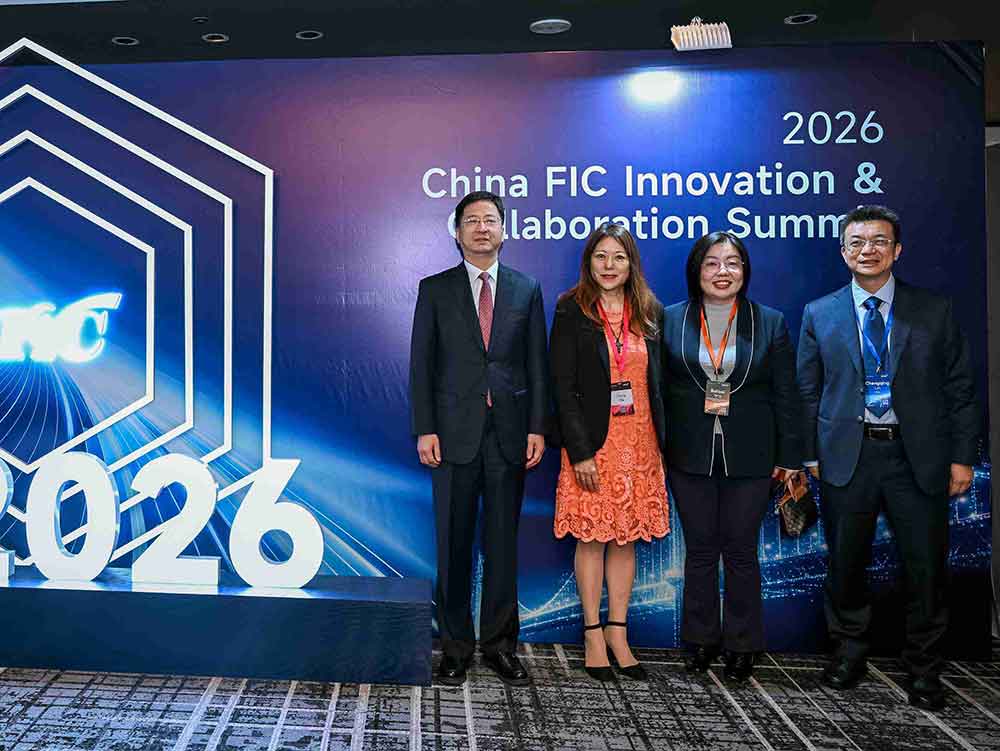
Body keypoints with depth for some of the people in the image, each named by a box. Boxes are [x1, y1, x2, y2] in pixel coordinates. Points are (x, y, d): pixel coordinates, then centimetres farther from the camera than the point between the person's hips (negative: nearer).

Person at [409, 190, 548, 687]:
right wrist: (424, 430, -6)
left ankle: (499, 644, 19)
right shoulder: (435, 289, 6)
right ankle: (456, 646, 16)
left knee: (503, 542, 7)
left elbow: (537, 364, 6)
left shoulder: (526, 289, 9)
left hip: (509, 432, 1)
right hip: (455, 432, -1)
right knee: (454, 543, 4)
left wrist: (537, 428, -2)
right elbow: (421, 364, 2)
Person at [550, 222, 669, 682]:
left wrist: (661, 444, 4)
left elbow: (658, 382, 10)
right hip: (593, 442, -4)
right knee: (592, 538, 3)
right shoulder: (572, 311, -4)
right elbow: (563, 386, -8)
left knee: (626, 537, 9)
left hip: (639, 441, 4)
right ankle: (593, 636, 14)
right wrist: (580, 451, -14)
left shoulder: (649, 313, 9)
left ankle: (618, 633, 19)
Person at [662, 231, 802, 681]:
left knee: (741, 550, 6)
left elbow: (786, 395, 3)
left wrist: (790, 456, 0)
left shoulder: (770, 323, 3)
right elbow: (658, 389, 3)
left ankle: (742, 645, 20)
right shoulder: (671, 320, 3)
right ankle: (700, 640, 23)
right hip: (690, 456, 1)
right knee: (700, 550, 8)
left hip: (749, 457, 0)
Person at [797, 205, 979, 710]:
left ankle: (923, 667, 24)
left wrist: (962, 457, -1)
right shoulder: (819, 314, 6)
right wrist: (808, 455, 1)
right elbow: (808, 392, 7)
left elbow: (959, 389, 5)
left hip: (917, 456, 0)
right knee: (845, 563, 10)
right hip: (846, 455, 1)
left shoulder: (935, 312, 4)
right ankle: (849, 650, 31)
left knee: (925, 566, 5)